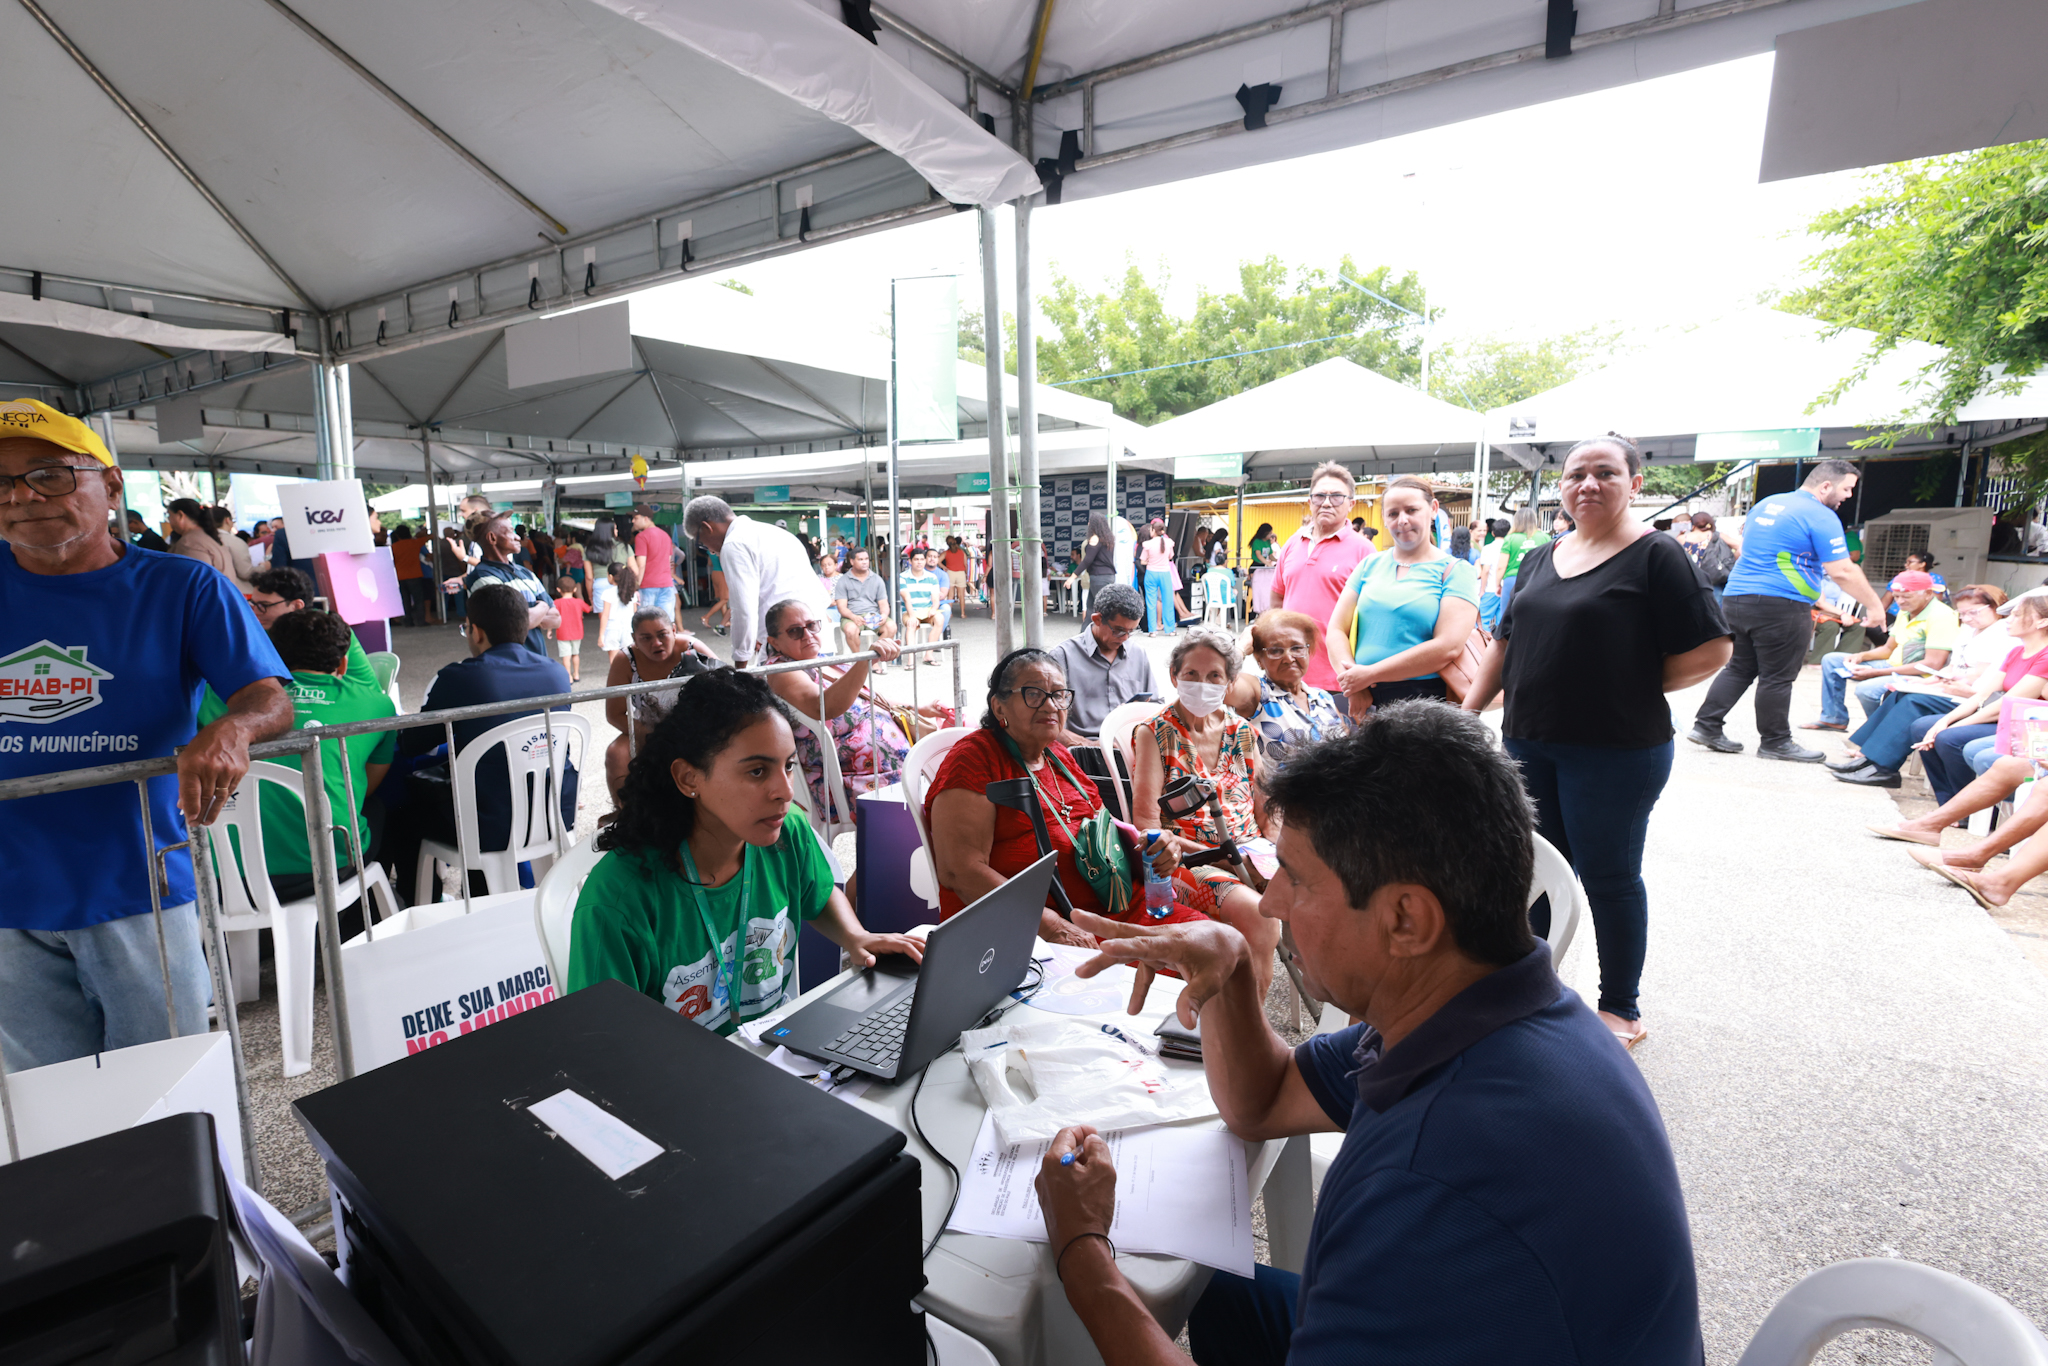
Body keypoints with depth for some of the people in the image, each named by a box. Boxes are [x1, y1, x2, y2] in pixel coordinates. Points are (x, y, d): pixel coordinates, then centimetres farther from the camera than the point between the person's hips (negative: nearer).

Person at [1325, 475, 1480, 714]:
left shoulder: (1456, 571, 2)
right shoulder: (1369, 565, 12)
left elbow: (1448, 647, -12)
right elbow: (1336, 631, 4)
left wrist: (1371, 673, -14)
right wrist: (1353, 687, -13)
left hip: (1426, 701, -2)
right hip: (1365, 702, 3)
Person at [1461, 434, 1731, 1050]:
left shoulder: (1656, 555, -7)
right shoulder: (1540, 559, 12)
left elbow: (1710, 651, -9)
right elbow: (1505, 641, 14)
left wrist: (1630, 689, -6)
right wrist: (1468, 711, 8)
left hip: (1616, 751, -5)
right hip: (1529, 743, 6)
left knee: (1609, 877, 7)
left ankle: (1621, 1009, 25)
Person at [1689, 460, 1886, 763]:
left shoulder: (1766, 503, 16)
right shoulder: (1822, 517, -8)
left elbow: (1743, 541, 28)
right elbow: (1842, 571, -10)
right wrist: (1874, 606, -1)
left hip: (1735, 598, 7)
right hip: (1780, 606, -7)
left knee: (1739, 668, 14)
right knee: (1777, 678, 2)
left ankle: (1706, 726, 8)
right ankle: (1775, 742, 11)